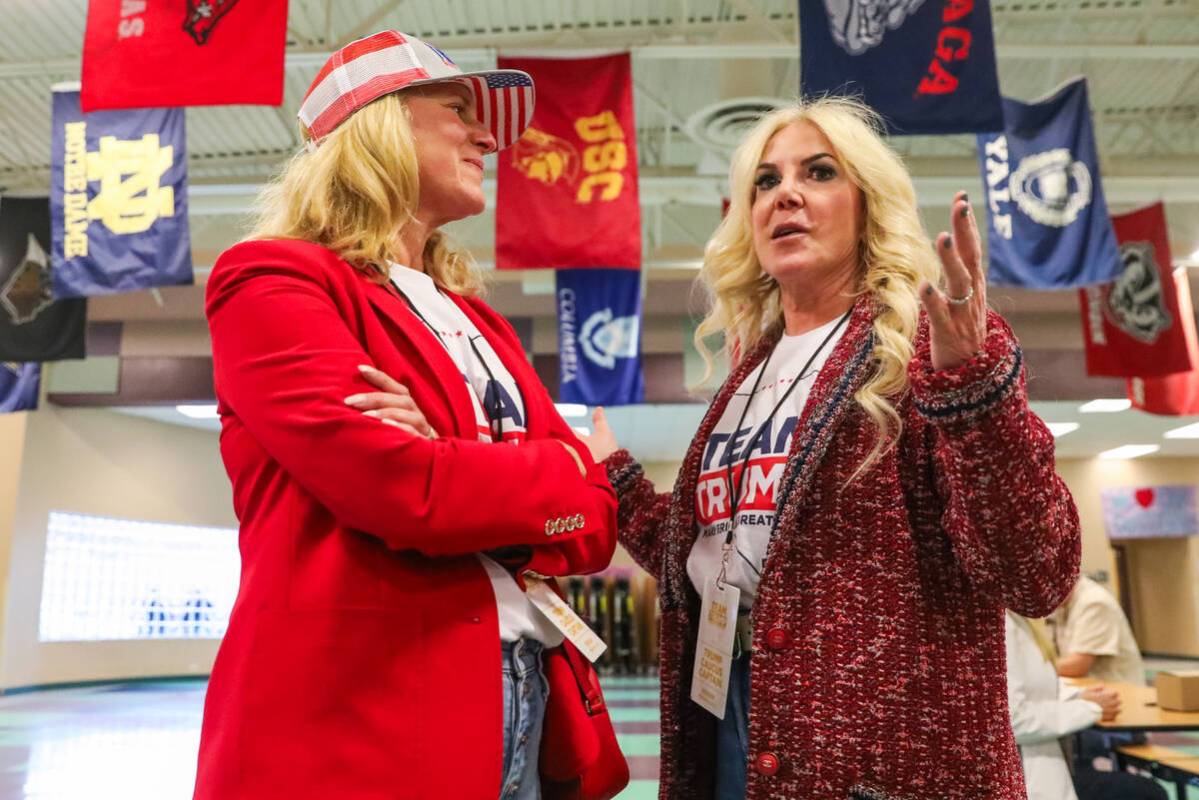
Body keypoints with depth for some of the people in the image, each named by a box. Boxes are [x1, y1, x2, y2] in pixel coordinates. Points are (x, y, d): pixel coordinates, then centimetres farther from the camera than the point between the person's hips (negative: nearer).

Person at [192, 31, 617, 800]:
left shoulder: (481, 327, 15)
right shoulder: (273, 281, -5)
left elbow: (594, 525, 6)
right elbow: (404, 490, -20)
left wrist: (452, 473, -13)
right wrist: (562, 473, -2)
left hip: (521, 714, 7)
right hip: (358, 727, -6)